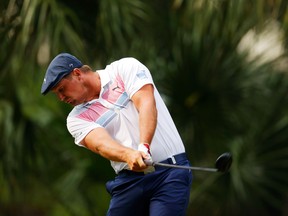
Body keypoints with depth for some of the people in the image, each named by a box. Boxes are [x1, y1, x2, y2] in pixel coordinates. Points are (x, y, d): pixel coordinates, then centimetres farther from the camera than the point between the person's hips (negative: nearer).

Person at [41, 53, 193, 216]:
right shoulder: (77, 118, 8)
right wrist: (129, 155, -33)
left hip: (170, 173, -4)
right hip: (128, 181, 4)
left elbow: (146, 103, -13)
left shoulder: (126, 68, 3)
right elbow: (101, 144, -11)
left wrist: (144, 147, -30)